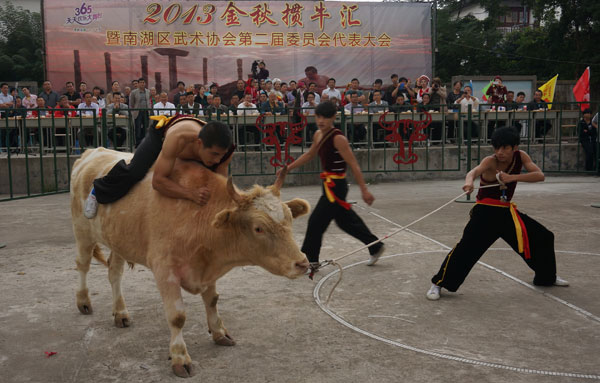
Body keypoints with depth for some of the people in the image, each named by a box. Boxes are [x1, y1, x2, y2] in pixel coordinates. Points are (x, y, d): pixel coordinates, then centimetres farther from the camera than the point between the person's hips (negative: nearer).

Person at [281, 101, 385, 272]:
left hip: (336, 186, -9)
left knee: (316, 221, -3)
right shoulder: (318, 135, 7)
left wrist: (364, 190, -20)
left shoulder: (338, 138, -17)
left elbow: (353, 165, -18)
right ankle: (376, 247, 34)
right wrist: (288, 168, 23)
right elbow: (309, 155, 24)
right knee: (346, 221, 19)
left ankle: (310, 260, 13)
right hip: (329, 185, 9)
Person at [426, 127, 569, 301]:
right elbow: (475, 171, -40)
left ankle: (547, 277, 39)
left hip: (507, 211, 6)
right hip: (485, 213, -6)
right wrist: (469, 181, -64)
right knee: (466, 247, -22)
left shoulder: (520, 156, -4)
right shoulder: (490, 161, -19)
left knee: (543, 237, 14)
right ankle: (438, 284, -12)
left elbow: (539, 175, -16)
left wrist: (513, 177, -30)